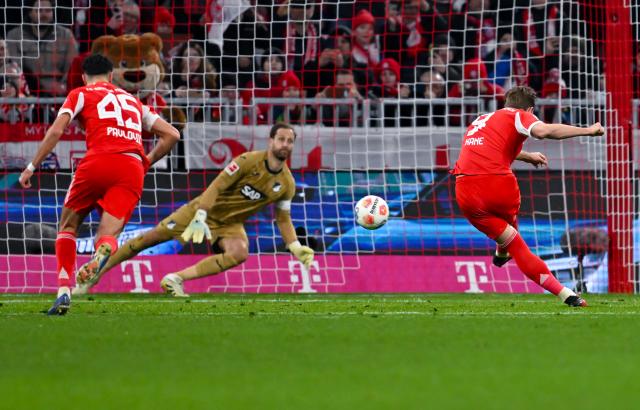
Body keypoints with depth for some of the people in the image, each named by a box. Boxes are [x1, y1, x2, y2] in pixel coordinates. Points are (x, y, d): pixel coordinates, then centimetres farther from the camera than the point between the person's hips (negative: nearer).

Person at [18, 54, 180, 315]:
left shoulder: (81, 94, 18)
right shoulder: (133, 101, 31)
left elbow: (56, 131, 4)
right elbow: (171, 134, 27)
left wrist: (32, 167, 8)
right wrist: (147, 163, 32)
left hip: (98, 161, -2)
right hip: (133, 168, 2)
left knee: (68, 225, 17)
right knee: (108, 235, -2)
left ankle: (64, 290, 0)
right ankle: (104, 250, -42)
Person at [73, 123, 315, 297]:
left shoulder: (287, 185, -7)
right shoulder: (249, 161, -21)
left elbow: (283, 218, 7)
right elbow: (217, 186, -23)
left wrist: (295, 247, -4)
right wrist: (200, 218, -32)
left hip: (231, 224, 3)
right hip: (207, 210, -3)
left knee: (240, 253, -31)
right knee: (150, 238, -5)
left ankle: (176, 279, -25)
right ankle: (95, 273, 10)